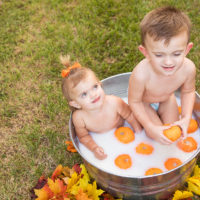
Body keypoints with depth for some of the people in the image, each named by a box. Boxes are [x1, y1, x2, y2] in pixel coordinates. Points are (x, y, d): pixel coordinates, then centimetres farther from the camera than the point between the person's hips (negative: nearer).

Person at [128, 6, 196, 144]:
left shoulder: (188, 68, -34)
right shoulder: (141, 75, -46)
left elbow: (188, 91, -11)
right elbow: (134, 102, -26)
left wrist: (186, 118, -20)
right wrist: (150, 127, -28)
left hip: (167, 99, 4)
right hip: (144, 102, -3)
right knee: (154, 134, -3)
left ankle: (159, 113, 39)